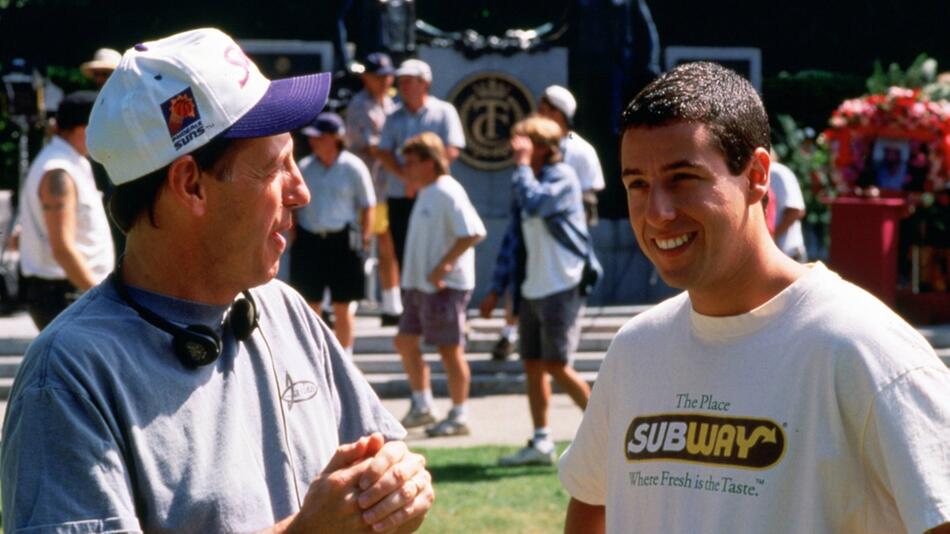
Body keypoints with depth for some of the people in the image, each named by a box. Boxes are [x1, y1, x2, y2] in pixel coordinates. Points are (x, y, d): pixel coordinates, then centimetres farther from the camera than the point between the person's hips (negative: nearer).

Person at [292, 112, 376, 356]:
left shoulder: (353, 167, -3)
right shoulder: (304, 168, 6)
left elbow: (368, 206, 1)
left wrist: (364, 239, -6)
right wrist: (294, 236, 3)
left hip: (343, 241, -3)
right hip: (308, 240, 3)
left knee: (343, 307, 4)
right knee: (309, 305, 6)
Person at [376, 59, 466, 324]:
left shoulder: (443, 112, 2)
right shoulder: (395, 117, 14)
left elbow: (451, 151, -7)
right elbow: (384, 153, 5)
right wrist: (406, 177, -11)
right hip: (399, 195, 4)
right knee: (403, 253, 3)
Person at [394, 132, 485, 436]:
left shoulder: (448, 193, -16)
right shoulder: (426, 194, 15)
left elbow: (473, 232, -26)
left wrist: (444, 265, -26)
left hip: (445, 285, -10)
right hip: (419, 284, 10)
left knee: (450, 349, -3)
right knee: (405, 341, 13)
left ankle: (459, 417, 6)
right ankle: (422, 406, 23)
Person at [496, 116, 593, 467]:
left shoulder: (562, 176, -10)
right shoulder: (528, 181, 15)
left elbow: (534, 204, -29)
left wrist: (523, 164, -17)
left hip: (560, 288, -9)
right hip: (533, 289, 9)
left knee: (556, 365, -9)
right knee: (532, 363, 8)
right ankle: (541, 443, 13)